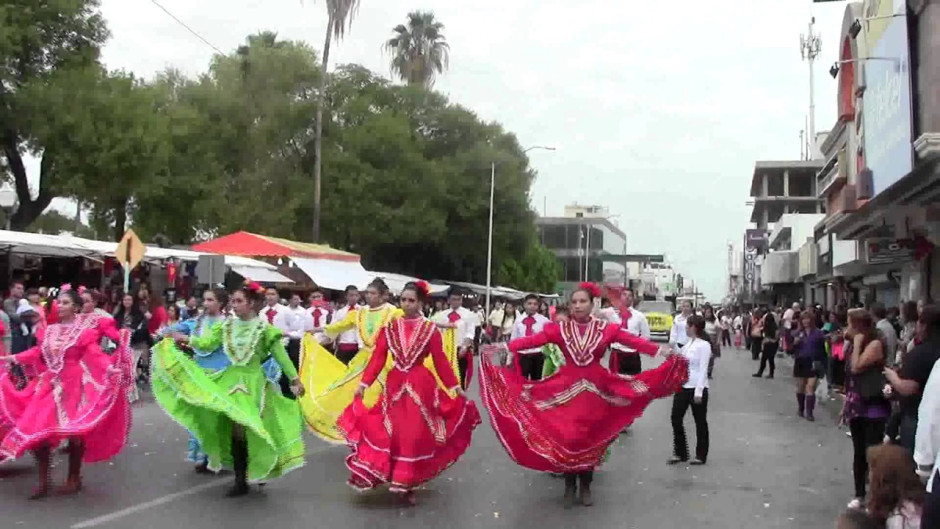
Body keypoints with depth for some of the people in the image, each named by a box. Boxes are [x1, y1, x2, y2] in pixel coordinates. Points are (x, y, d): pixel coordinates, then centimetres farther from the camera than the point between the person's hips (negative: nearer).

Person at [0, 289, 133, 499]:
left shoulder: (85, 329, -3)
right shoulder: (50, 330, 13)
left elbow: (93, 353, -14)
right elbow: (38, 352, 10)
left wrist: (109, 367, -31)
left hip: (75, 385, -5)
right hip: (49, 385, 5)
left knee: (74, 432, 0)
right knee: (37, 430, 0)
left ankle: (74, 478, 18)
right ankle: (43, 481, 11)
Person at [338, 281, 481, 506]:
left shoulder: (430, 329, -2)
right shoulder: (389, 327, 3)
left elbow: (440, 361, -2)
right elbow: (378, 358, 1)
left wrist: (455, 386, -5)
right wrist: (364, 383, -5)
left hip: (421, 386, -2)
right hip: (394, 385, 2)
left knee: (416, 434, 2)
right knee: (391, 433, 1)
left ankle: (409, 483, 16)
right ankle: (400, 480, 14)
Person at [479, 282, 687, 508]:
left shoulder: (606, 329, -3)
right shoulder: (559, 329, -1)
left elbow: (634, 341, -11)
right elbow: (532, 340, -11)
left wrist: (663, 351, -22)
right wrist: (505, 347, -23)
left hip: (596, 390, 0)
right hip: (566, 390, 0)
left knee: (590, 439, 7)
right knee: (566, 439, 2)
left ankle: (586, 486, 25)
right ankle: (570, 487, 20)